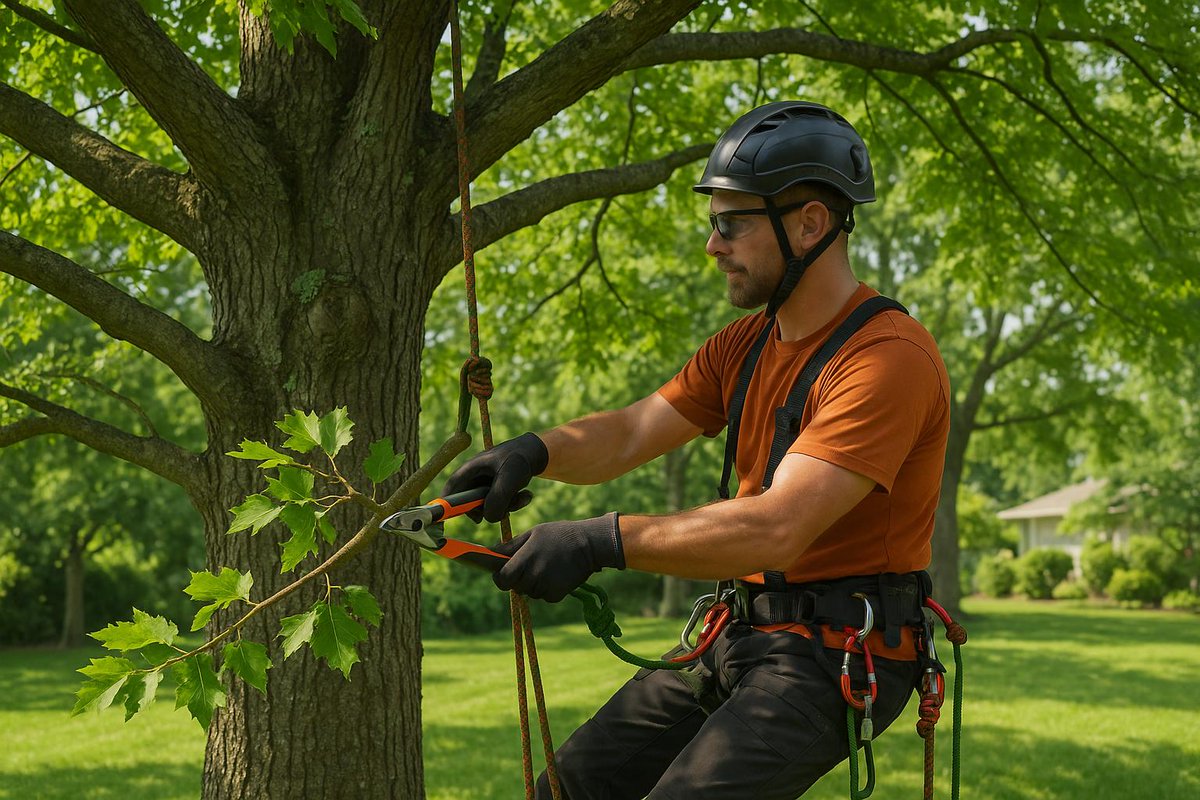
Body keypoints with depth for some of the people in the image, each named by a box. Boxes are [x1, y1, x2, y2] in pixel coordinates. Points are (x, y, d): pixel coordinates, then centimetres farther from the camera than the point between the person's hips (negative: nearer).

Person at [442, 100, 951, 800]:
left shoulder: (889, 358, -19)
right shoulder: (745, 346, 11)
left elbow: (778, 527, -29)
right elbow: (631, 433, 3)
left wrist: (602, 542, -33)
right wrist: (532, 453, -18)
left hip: (839, 654, -8)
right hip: (743, 635, 8)